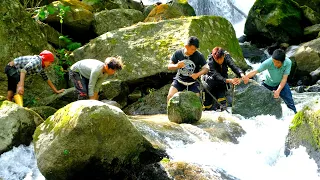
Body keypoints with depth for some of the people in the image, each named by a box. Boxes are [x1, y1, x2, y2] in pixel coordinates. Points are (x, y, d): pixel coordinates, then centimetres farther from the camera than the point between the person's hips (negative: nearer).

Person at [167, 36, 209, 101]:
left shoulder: (199, 55, -14)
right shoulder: (178, 53, -11)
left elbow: (206, 68, -7)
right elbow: (169, 66, -5)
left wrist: (198, 74, -26)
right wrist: (176, 66, -28)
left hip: (193, 82, 0)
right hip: (179, 80, 1)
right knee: (170, 96, -19)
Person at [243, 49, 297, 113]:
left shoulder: (288, 62, -32)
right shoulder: (268, 62, -34)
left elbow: (284, 78, -30)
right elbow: (256, 71, -36)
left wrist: (278, 91, -41)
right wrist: (246, 77, -55)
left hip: (281, 84, 0)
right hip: (268, 84, 0)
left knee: (290, 102, -1)